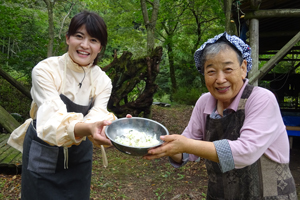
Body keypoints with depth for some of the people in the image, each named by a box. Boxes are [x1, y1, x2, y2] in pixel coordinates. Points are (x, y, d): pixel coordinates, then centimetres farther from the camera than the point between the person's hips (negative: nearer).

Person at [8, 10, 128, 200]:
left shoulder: (102, 81, -10)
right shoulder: (45, 70, -21)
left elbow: (96, 117, -21)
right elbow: (53, 119, -32)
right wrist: (87, 128, -53)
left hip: (80, 155, 3)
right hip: (43, 153, -3)